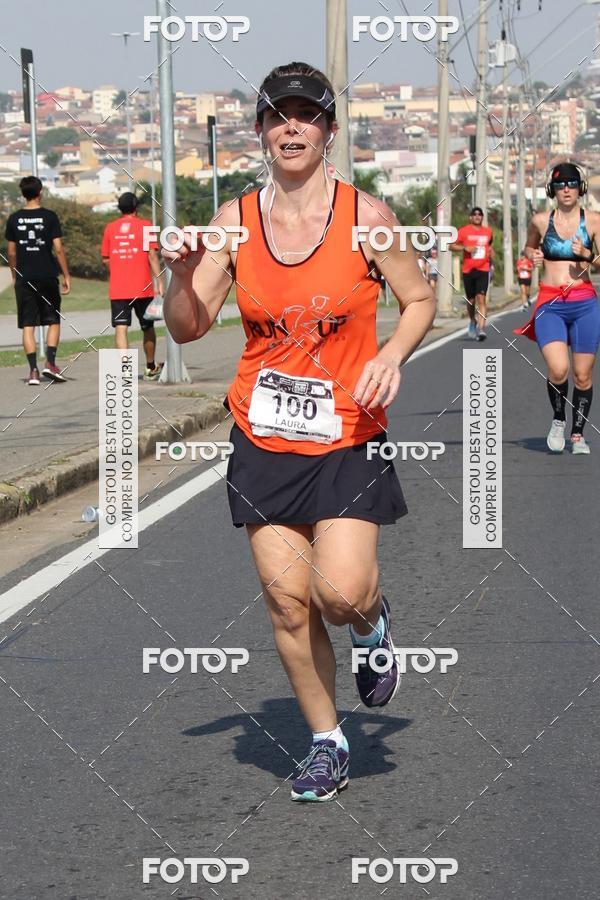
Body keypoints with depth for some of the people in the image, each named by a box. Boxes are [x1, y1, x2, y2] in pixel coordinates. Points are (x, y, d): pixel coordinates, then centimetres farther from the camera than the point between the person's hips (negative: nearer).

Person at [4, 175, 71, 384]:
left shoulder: (14, 219, 2)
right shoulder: (50, 216, -5)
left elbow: (11, 252, 6)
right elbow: (58, 249, -7)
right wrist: (66, 275, 1)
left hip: (24, 279, 2)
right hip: (47, 277, -2)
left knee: (28, 326, 3)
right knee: (53, 321, 11)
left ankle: (33, 370, -2)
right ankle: (50, 363, -2)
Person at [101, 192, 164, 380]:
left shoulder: (110, 228, 7)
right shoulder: (145, 225, 0)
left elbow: (106, 259, 11)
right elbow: (152, 255, -7)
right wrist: (159, 281, -7)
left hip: (117, 289, 1)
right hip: (142, 287, -1)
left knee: (121, 328, -6)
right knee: (147, 328, 16)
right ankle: (150, 368, 30)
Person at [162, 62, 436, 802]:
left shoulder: (365, 216, -6)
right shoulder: (235, 222, -1)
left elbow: (420, 301, 5)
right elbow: (188, 328, 0)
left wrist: (391, 354, -14)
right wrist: (182, 272, -20)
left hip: (347, 441, -2)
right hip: (264, 441, 2)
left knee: (342, 593, -16)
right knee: (287, 601, 3)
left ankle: (373, 628, 22)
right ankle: (327, 744, 20)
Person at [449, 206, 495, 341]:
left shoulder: (488, 231, 12)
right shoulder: (464, 231, 1)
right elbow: (451, 246, 0)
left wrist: (491, 251, 10)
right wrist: (465, 248, -14)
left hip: (483, 270, 0)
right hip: (468, 270, 0)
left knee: (481, 298, -14)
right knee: (471, 300, 9)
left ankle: (481, 328, -21)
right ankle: (473, 322, 37)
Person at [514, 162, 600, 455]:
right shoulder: (541, 221, 5)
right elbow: (529, 246, 25)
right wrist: (532, 255, 4)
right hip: (550, 304, 0)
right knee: (558, 370, -18)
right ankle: (558, 420, 9)